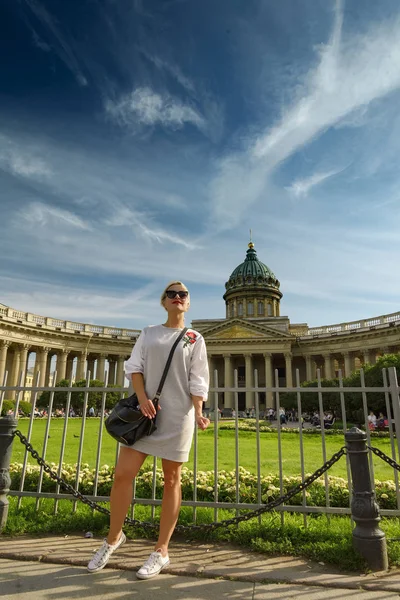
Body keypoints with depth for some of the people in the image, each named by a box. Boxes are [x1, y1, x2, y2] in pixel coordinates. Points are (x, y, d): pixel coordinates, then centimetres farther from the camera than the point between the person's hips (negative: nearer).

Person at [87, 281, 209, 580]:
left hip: (178, 416, -2)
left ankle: (161, 552, 21)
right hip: (146, 411, 2)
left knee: (172, 481, 6)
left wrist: (198, 413, -14)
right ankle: (113, 538, 25)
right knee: (122, 474, 1)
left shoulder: (195, 339, 5)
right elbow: (134, 367, 5)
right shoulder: (148, 333, 12)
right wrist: (143, 398, -11)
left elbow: (198, 381, 0)